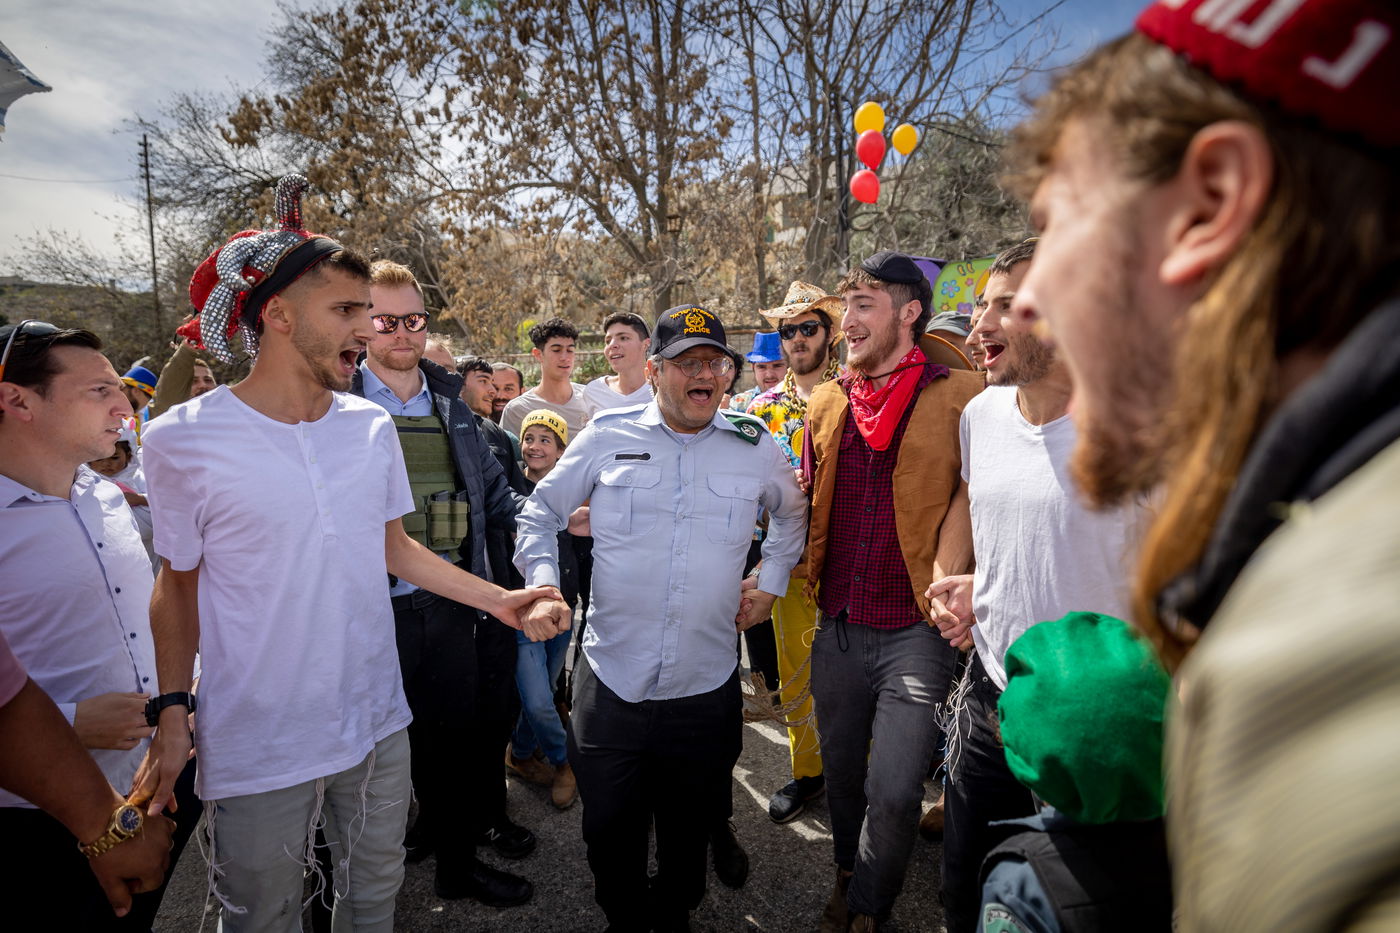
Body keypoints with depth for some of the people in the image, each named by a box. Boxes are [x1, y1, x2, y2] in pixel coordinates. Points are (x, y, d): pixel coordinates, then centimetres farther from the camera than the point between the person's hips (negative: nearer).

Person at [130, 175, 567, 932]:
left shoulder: (372, 427, -2)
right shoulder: (183, 438, -13)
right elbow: (178, 585, -3)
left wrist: (502, 600, -3)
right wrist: (171, 710, -11)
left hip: (378, 725, 4)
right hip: (256, 747, -3)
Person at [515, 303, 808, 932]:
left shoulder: (756, 448, 0)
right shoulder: (608, 436, -4)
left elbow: (791, 513, 20)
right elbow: (541, 510, 8)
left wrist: (770, 583, 13)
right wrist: (543, 583, -5)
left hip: (706, 686, 1)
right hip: (611, 680, -1)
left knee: (689, 829, 20)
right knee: (609, 827, 14)